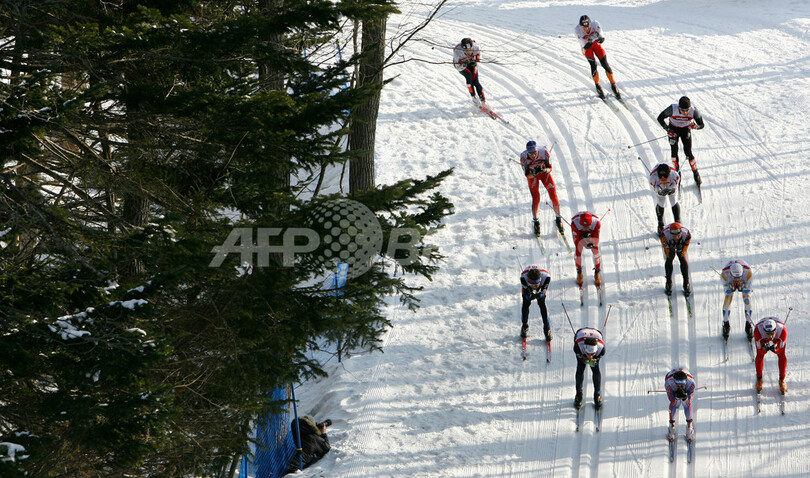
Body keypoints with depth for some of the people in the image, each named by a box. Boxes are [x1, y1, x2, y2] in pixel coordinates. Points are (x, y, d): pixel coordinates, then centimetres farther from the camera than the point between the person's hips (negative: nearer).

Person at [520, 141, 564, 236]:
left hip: (544, 172, 1)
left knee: (554, 196, -8)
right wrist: (533, 173, -47)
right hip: (532, 175, -1)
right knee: (536, 198, -13)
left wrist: (544, 170, -43)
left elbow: (549, 169, -20)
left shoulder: (544, 152, -32)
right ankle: (536, 222, 6)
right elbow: (527, 175, -25)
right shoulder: (524, 157, -32)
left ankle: (559, 220, 11)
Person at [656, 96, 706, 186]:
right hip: (673, 129, 0)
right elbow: (660, 118, -17)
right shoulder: (672, 109, -34)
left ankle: (696, 174, 9)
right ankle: (677, 170, 14)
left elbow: (701, 125, -18)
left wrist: (695, 126, -41)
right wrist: (667, 129, -26)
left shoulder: (693, 111, -32)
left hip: (686, 130, 0)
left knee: (688, 153, -7)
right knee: (674, 151, -10)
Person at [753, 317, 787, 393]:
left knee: (782, 355, -15)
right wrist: (765, 348, -54)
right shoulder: (758, 331, -43)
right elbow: (760, 350, -31)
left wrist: (775, 349, -50)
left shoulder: (782, 330, -42)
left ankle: (782, 380, 2)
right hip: (762, 339, 0)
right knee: (759, 355, -15)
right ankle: (759, 379, 6)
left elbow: (780, 349, -27)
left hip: (778, 339, 0)